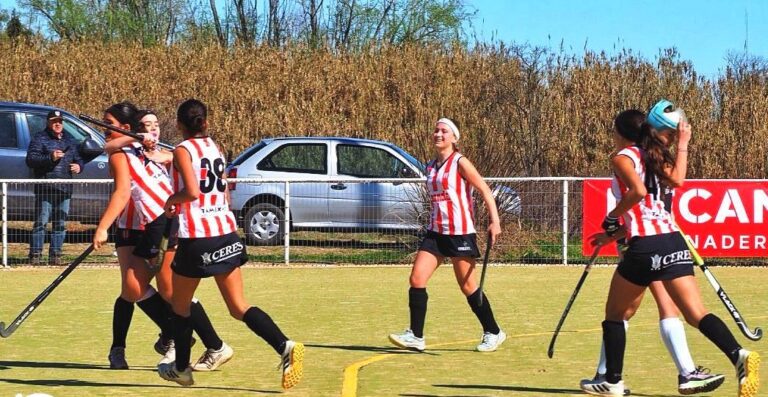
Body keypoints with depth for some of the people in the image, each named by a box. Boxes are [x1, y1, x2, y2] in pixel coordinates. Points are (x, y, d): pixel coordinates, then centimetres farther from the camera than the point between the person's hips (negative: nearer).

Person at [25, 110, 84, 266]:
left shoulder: (70, 141, 20)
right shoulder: (40, 139, 3)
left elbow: (78, 159, 30)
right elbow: (30, 159, -8)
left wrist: (78, 166, 6)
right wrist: (50, 158, -20)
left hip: (65, 189, 6)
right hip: (45, 188, -6)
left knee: (60, 224, 7)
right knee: (41, 222, -8)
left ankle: (55, 255, 12)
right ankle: (35, 254, -7)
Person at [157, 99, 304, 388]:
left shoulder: (183, 150, -8)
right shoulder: (213, 147, 13)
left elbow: (192, 191, -22)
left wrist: (173, 199, -2)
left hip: (196, 237, -6)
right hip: (227, 234, 6)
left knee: (180, 305, 16)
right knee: (239, 307, 2)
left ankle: (181, 369, 26)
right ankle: (284, 346, -20)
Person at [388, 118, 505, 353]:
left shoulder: (460, 163, -7)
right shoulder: (431, 166, 13)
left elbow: (485, 190, -9)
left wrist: (494, 221, -17)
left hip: (460, 232, -7)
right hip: (436, 232, 7)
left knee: (467, 287, -1)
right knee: (416, 279, -6)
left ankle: (493, 333, 14)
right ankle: (415, 336, -4)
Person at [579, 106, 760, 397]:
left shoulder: (622, 157, -2)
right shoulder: (653, 157, 19)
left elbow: (638, 191, -18)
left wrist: (612, 218, -6)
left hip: (645, 247, -6)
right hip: (673, 240, 6)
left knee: (615, 313, 14)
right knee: (696, 314, -6)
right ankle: (738, 355, -30)